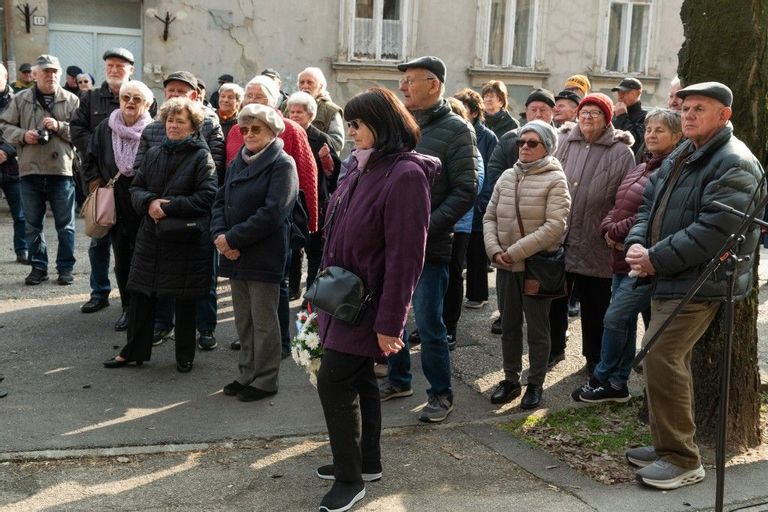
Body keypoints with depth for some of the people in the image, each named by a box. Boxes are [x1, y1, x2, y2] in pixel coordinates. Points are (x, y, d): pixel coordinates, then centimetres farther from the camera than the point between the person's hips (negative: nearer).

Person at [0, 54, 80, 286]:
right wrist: (22, 135, -9)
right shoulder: (20, 99, 7)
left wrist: (59, 127, -15)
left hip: (61, 170, -2)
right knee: (32, 224, 9)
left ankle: (66, 268, 15)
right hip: (30, 171, 2)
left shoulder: (71, 101, 3)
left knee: (65, 224, 5)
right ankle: (38, 267, 21)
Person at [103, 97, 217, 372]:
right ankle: (134, 350, 25)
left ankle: (185, 356, 22)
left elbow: (206, 197, -15)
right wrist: (149, 202, -11)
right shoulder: (153, 153, 11)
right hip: (151, 235, 5)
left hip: (187, 239, -5)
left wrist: (168, 207, -18)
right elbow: (136, 187, 11)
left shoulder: (201, 156, -7)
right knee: (140, 294, 10)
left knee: (185, 300, 6)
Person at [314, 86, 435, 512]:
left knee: (334, 381, -6)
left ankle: (350, 478, 10)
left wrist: (389, 321, -20)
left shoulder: (405, 174, -19)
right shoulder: (361, 166, 6)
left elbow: (405, 254, -21)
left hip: (368, 301, -8)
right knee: (359, 379, 16)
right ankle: (366, 463, 31)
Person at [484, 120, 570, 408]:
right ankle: (511, 379, 28)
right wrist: (495, 250, -9)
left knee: (537, 328, 7)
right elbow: (490, 217, 8)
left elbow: (554, 227, -18)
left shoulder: (555, 180, -9)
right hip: (507, 265, 5)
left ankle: (535, 384, 21)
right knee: (509, 325, 14)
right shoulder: (507, 176, 7)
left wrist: (515, 251, -19)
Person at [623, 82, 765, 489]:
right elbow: (649, 203, 15)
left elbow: (712, 232, -24)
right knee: (670, 360, 15)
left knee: (659, 357, -13)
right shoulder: (681, 155, 15)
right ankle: (670, 445, 28)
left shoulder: (734, 164, -16)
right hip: (667, 278, 10)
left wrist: (656, 260, -19)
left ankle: (681, 459, -1)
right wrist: (637, 243, -5)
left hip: (699, 282, -9)